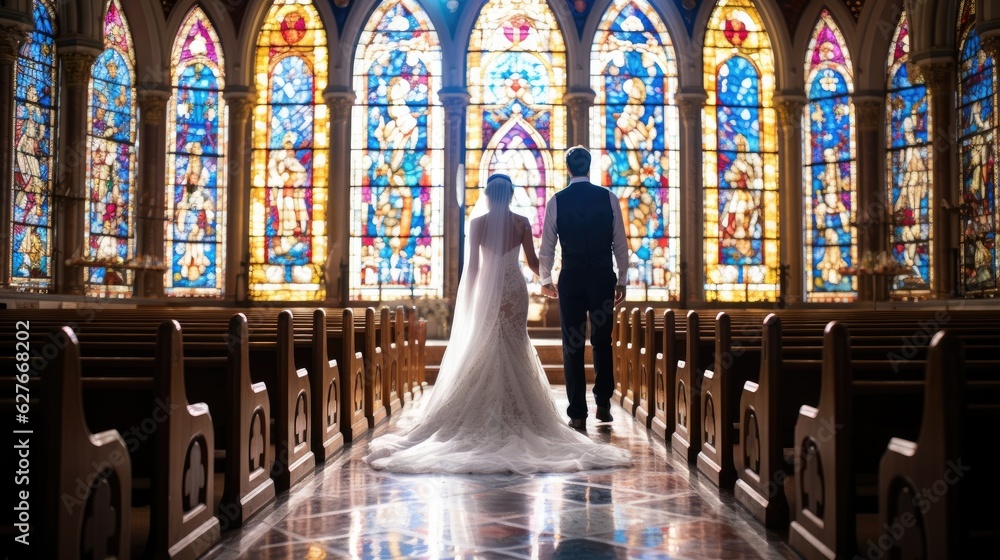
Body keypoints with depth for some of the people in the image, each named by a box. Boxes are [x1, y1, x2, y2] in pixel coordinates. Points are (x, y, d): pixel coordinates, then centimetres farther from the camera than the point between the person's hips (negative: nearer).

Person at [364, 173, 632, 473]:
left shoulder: (478, 222, -2)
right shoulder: (521, 222, 1)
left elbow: (473, 265, -5)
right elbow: (532, 261, 2)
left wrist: (467, 302, 1)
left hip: (488, 290, -1)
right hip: (515, 289, 1)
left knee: (486, 353, 5)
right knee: (516, 353, 6)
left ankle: (487, 417, 5)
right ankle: (517, 417, 6)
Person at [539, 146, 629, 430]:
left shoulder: (557, 201, -2)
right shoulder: (608, 197, 0)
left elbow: (547, 246, 3)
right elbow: (620, 243, 2)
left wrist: (545, 280, 16)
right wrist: (622, 280, 11)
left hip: (571, 279, -1)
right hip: (603, 278, 1)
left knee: (572, 346, 5)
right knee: (602, 342, 15)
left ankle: (577, 414, 6)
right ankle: (603, 404, 17)